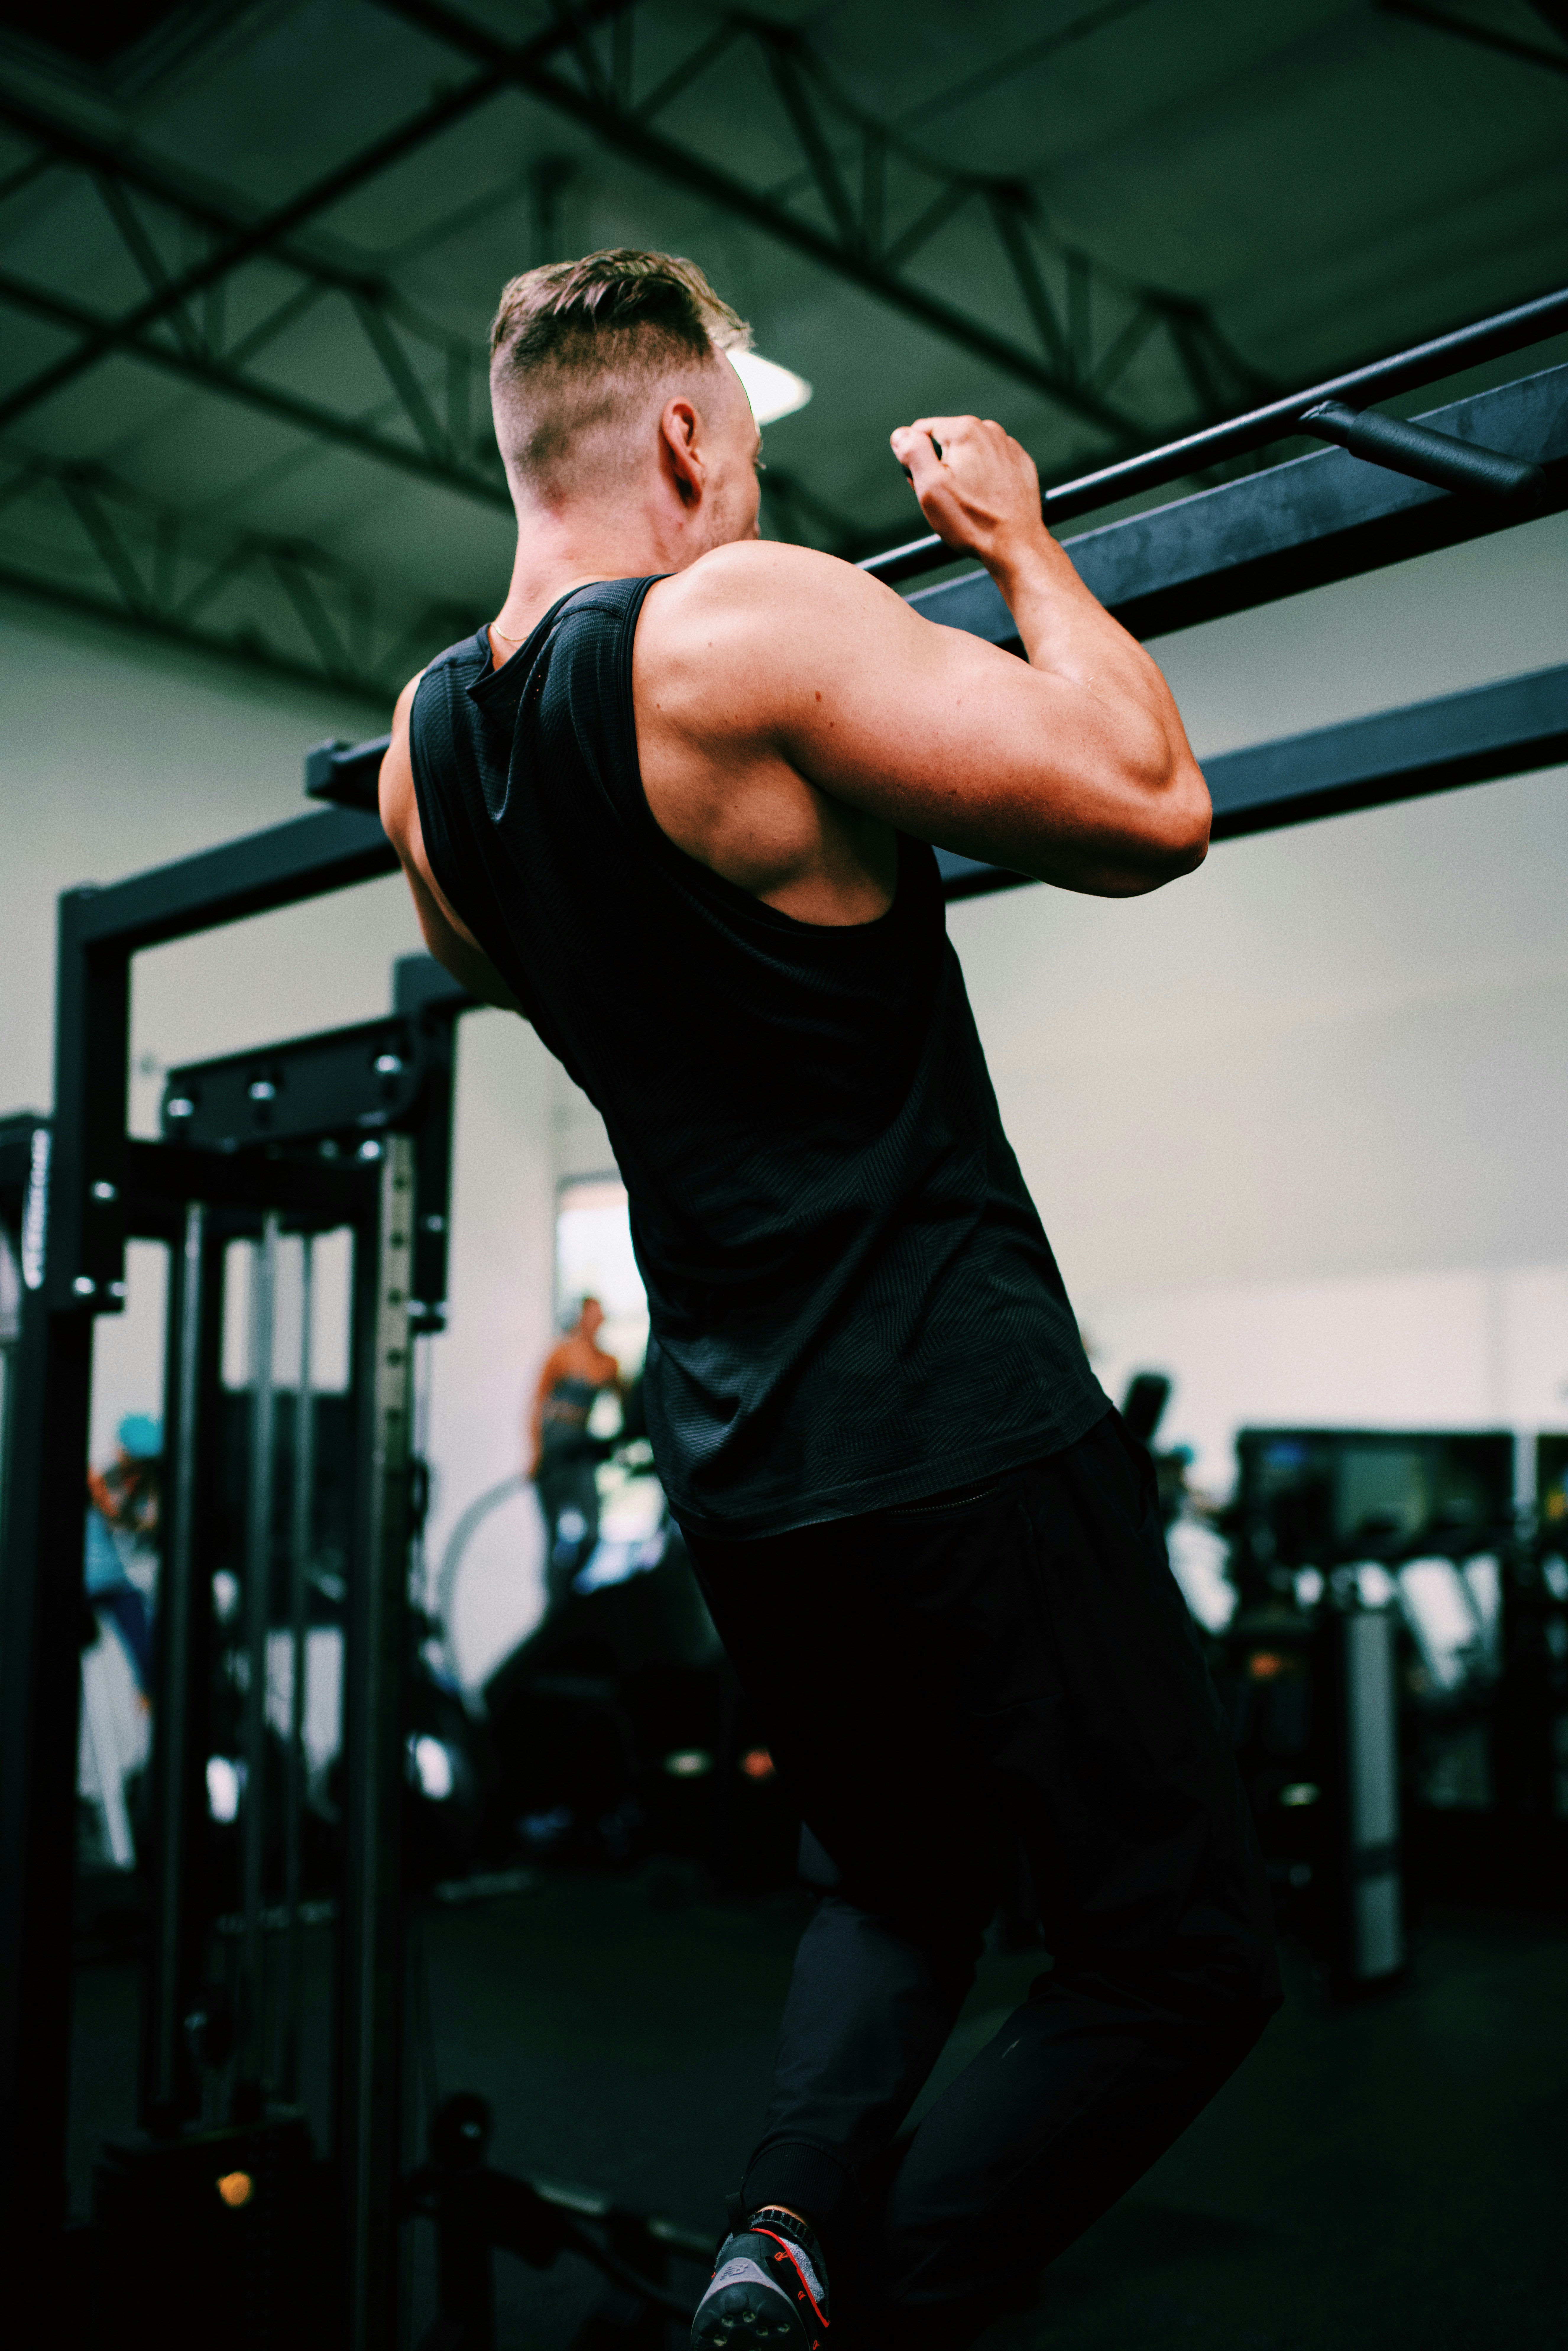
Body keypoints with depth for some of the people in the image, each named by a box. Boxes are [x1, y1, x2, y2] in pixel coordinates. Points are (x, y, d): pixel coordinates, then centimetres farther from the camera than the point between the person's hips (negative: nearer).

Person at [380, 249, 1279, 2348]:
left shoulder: (427, 739, 6)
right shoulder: (743, 625, -16)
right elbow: (1149, 809, -16)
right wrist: (1022, 548, -1)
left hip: (738, 1459, 8)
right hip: (953, 1423, -8)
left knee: (901, 1883, 27)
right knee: (1176, 1953, 7)